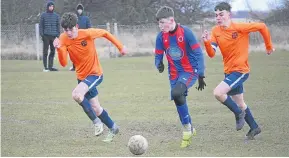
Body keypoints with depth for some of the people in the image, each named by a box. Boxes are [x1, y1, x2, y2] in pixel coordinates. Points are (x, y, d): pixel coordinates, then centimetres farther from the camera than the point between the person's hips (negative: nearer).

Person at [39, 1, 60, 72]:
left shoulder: (56, 16, 10)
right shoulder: (43, 15, 3)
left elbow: (58, 25, 11)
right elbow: (41, 25, 2)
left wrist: (58, 35, 3)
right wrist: (42, 34, -7)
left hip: (54, 36, 3)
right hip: (46, 36, -3)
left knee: (53, 51, 4)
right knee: (45, 52, -2)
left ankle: (50, 66, 11)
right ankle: (45, 67, 0)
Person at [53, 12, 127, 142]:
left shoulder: (88, 33, -21)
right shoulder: (63, 39, -12)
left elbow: (105, 33, -1)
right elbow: (64, 63, -19)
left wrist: (120, 46, 3)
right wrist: (59, 49, -37)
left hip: (95, 74, -5)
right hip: (82, 76, 5)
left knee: (76, 94, -29)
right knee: (96, 108, 13)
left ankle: (96, 120, -11)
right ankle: (113, 128, 36)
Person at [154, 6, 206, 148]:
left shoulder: (185, 32, -16)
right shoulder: (161, 36, -3)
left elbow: (198, 54, -12)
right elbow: (158, 56, 5)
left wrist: (201, 76, -13)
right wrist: (159, 65, -19)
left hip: (190, 71, -6)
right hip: (174, 74, 6)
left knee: (176, 93, -28)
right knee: (179, 101, 4)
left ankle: (187, 128, -12)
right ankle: (189, 130, 27)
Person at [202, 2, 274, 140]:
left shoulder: (239, 27, -17)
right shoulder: (216, 31, -1)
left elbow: (262, 27, -7)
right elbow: (211, 54, -8)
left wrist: (269, 47, 3)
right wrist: (207, 42, -28)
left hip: (240, 70, -7)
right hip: (229, 71, 7)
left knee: (218, 93, -24)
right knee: (239, 103, 18)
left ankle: (239, 113, -2)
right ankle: (254, 127, 36)